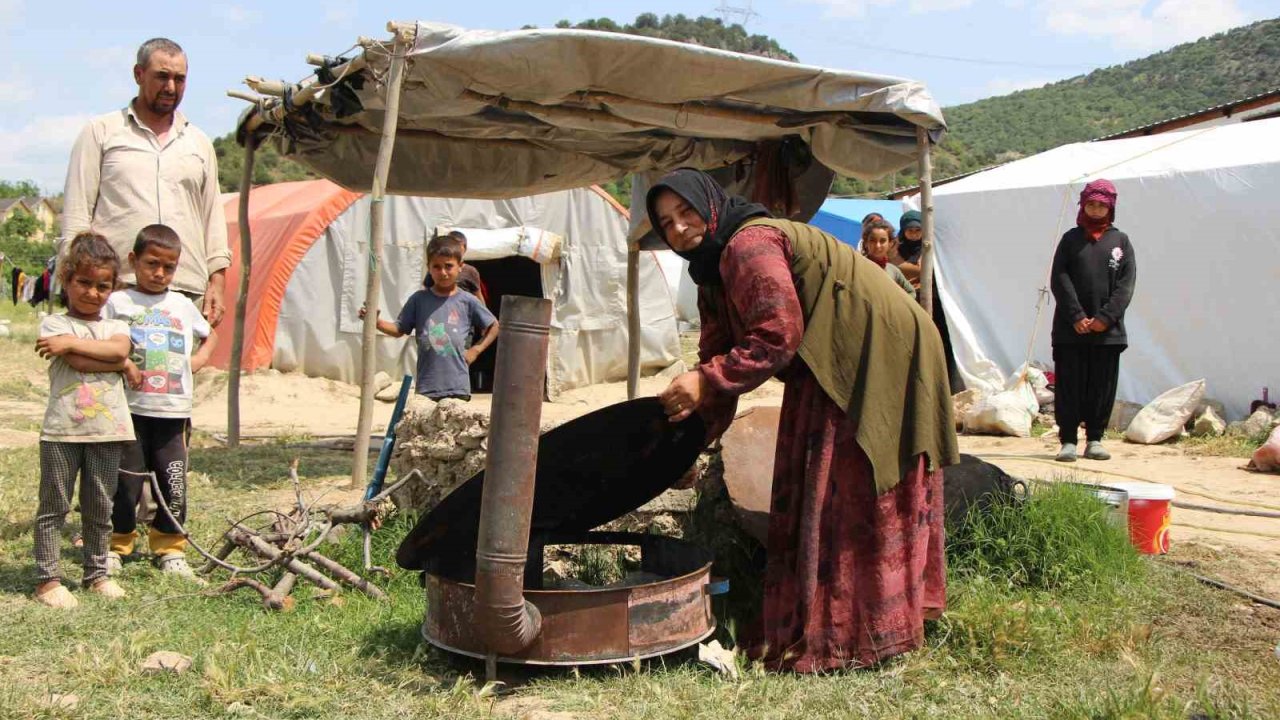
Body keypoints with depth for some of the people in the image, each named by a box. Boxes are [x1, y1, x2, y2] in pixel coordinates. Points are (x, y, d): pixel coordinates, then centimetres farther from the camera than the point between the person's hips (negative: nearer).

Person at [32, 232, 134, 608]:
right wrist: (120, 365, -9)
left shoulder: (115, 325, 12)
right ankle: (47, 578, 8)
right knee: (54, 505, 3)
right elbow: (79, 362, -15)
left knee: (99, 507, 12)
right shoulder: (54, 324, 1)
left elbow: (119, 349, -12)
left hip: (107, 430, 3)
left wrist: (72, 342, -14)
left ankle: (97, 573, 23)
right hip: (62, 430, -3)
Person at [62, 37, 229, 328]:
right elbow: (77, 213, 5)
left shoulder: (199, 143, 21)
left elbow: (213, 218, 20)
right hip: (116, 289, -3)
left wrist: (216, 283, 11)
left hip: (189, 291, 3)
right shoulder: (101, 132, 10)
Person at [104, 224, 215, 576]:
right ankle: (116, 544, 18)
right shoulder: (118, 302, 2)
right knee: (126, 481, 1)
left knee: (174, 482, 3)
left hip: (174, 411, 3)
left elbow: (209, 335, 28)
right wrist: (123, 364, -17)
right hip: (131, 409, -3)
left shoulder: (183, 305, 13)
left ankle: (170, 547, 15)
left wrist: (197, 361, 11)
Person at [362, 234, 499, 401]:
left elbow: (494, 326, 11)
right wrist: (376, 321, -9)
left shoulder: (468, 301, 0)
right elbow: (399, 330, 7)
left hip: (457, 387, 0)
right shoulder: (418, 299, 3)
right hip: (426, 387, 1)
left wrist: (476, 349, 2)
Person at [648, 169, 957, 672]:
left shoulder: (748, 244, -16)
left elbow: (778, 338, -22)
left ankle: (840, 638, 2)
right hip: (842, 364, 11)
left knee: (843, 495, -6)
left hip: (875, 359, -11)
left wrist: (706, 381, -21)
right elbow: (719, 350, 16)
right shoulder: (715, 269, 17)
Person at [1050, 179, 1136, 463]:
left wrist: (1106, 317, -10)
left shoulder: (1120, 241, 10)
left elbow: (1126, 283, 3)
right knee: (1069, 385, -1)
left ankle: (1095, 439, 13)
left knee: (1102, 386, 4)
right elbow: (1059, 279, -1)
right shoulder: (1071, 239, 8)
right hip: (1070, 330, -1)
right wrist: (1076, 316, -11)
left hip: (1108, 330, 1)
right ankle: (1068, 440, 4)